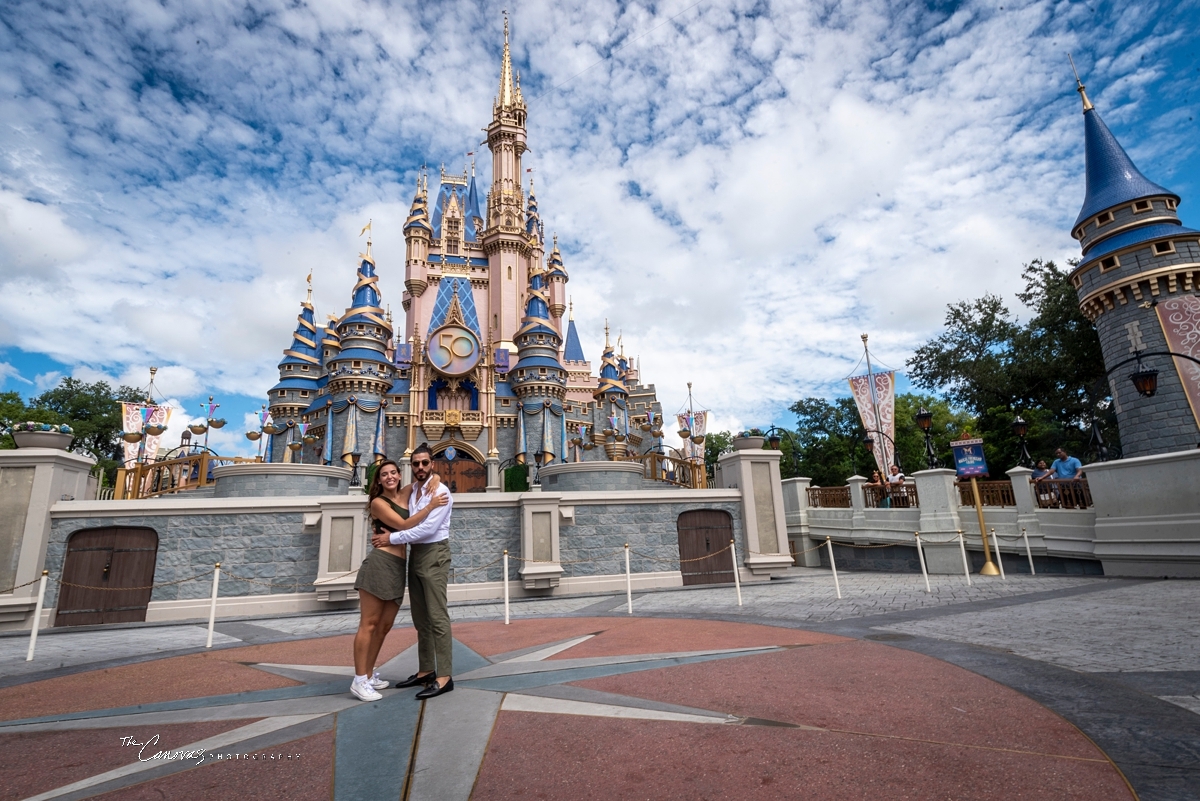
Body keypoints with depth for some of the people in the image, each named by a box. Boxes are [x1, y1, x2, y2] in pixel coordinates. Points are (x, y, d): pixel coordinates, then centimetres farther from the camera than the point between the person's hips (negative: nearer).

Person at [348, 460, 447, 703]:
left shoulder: (406, 493, 14)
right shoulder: (378, 502, -2)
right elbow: (404, 525, -12)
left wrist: (434, 479, 3)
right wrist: (430, 506, -13)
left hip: (398, 567, 7)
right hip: (380, 563, -7)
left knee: (384, 626, 13)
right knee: (368, 624, -2)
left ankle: (369, 674, 26)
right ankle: (359, 681, 6)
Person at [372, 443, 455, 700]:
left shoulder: (440, 492, -13)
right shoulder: (410, 491, 11)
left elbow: (427, 528, -20)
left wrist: (391, 538, -15)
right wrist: (383, 530, 3)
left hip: (433, 555, -8)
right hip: (415, 555, 8)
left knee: (437, 616, -7)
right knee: (420, 618, 14)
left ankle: (444, 676, -1)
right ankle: (426, 670, 25)